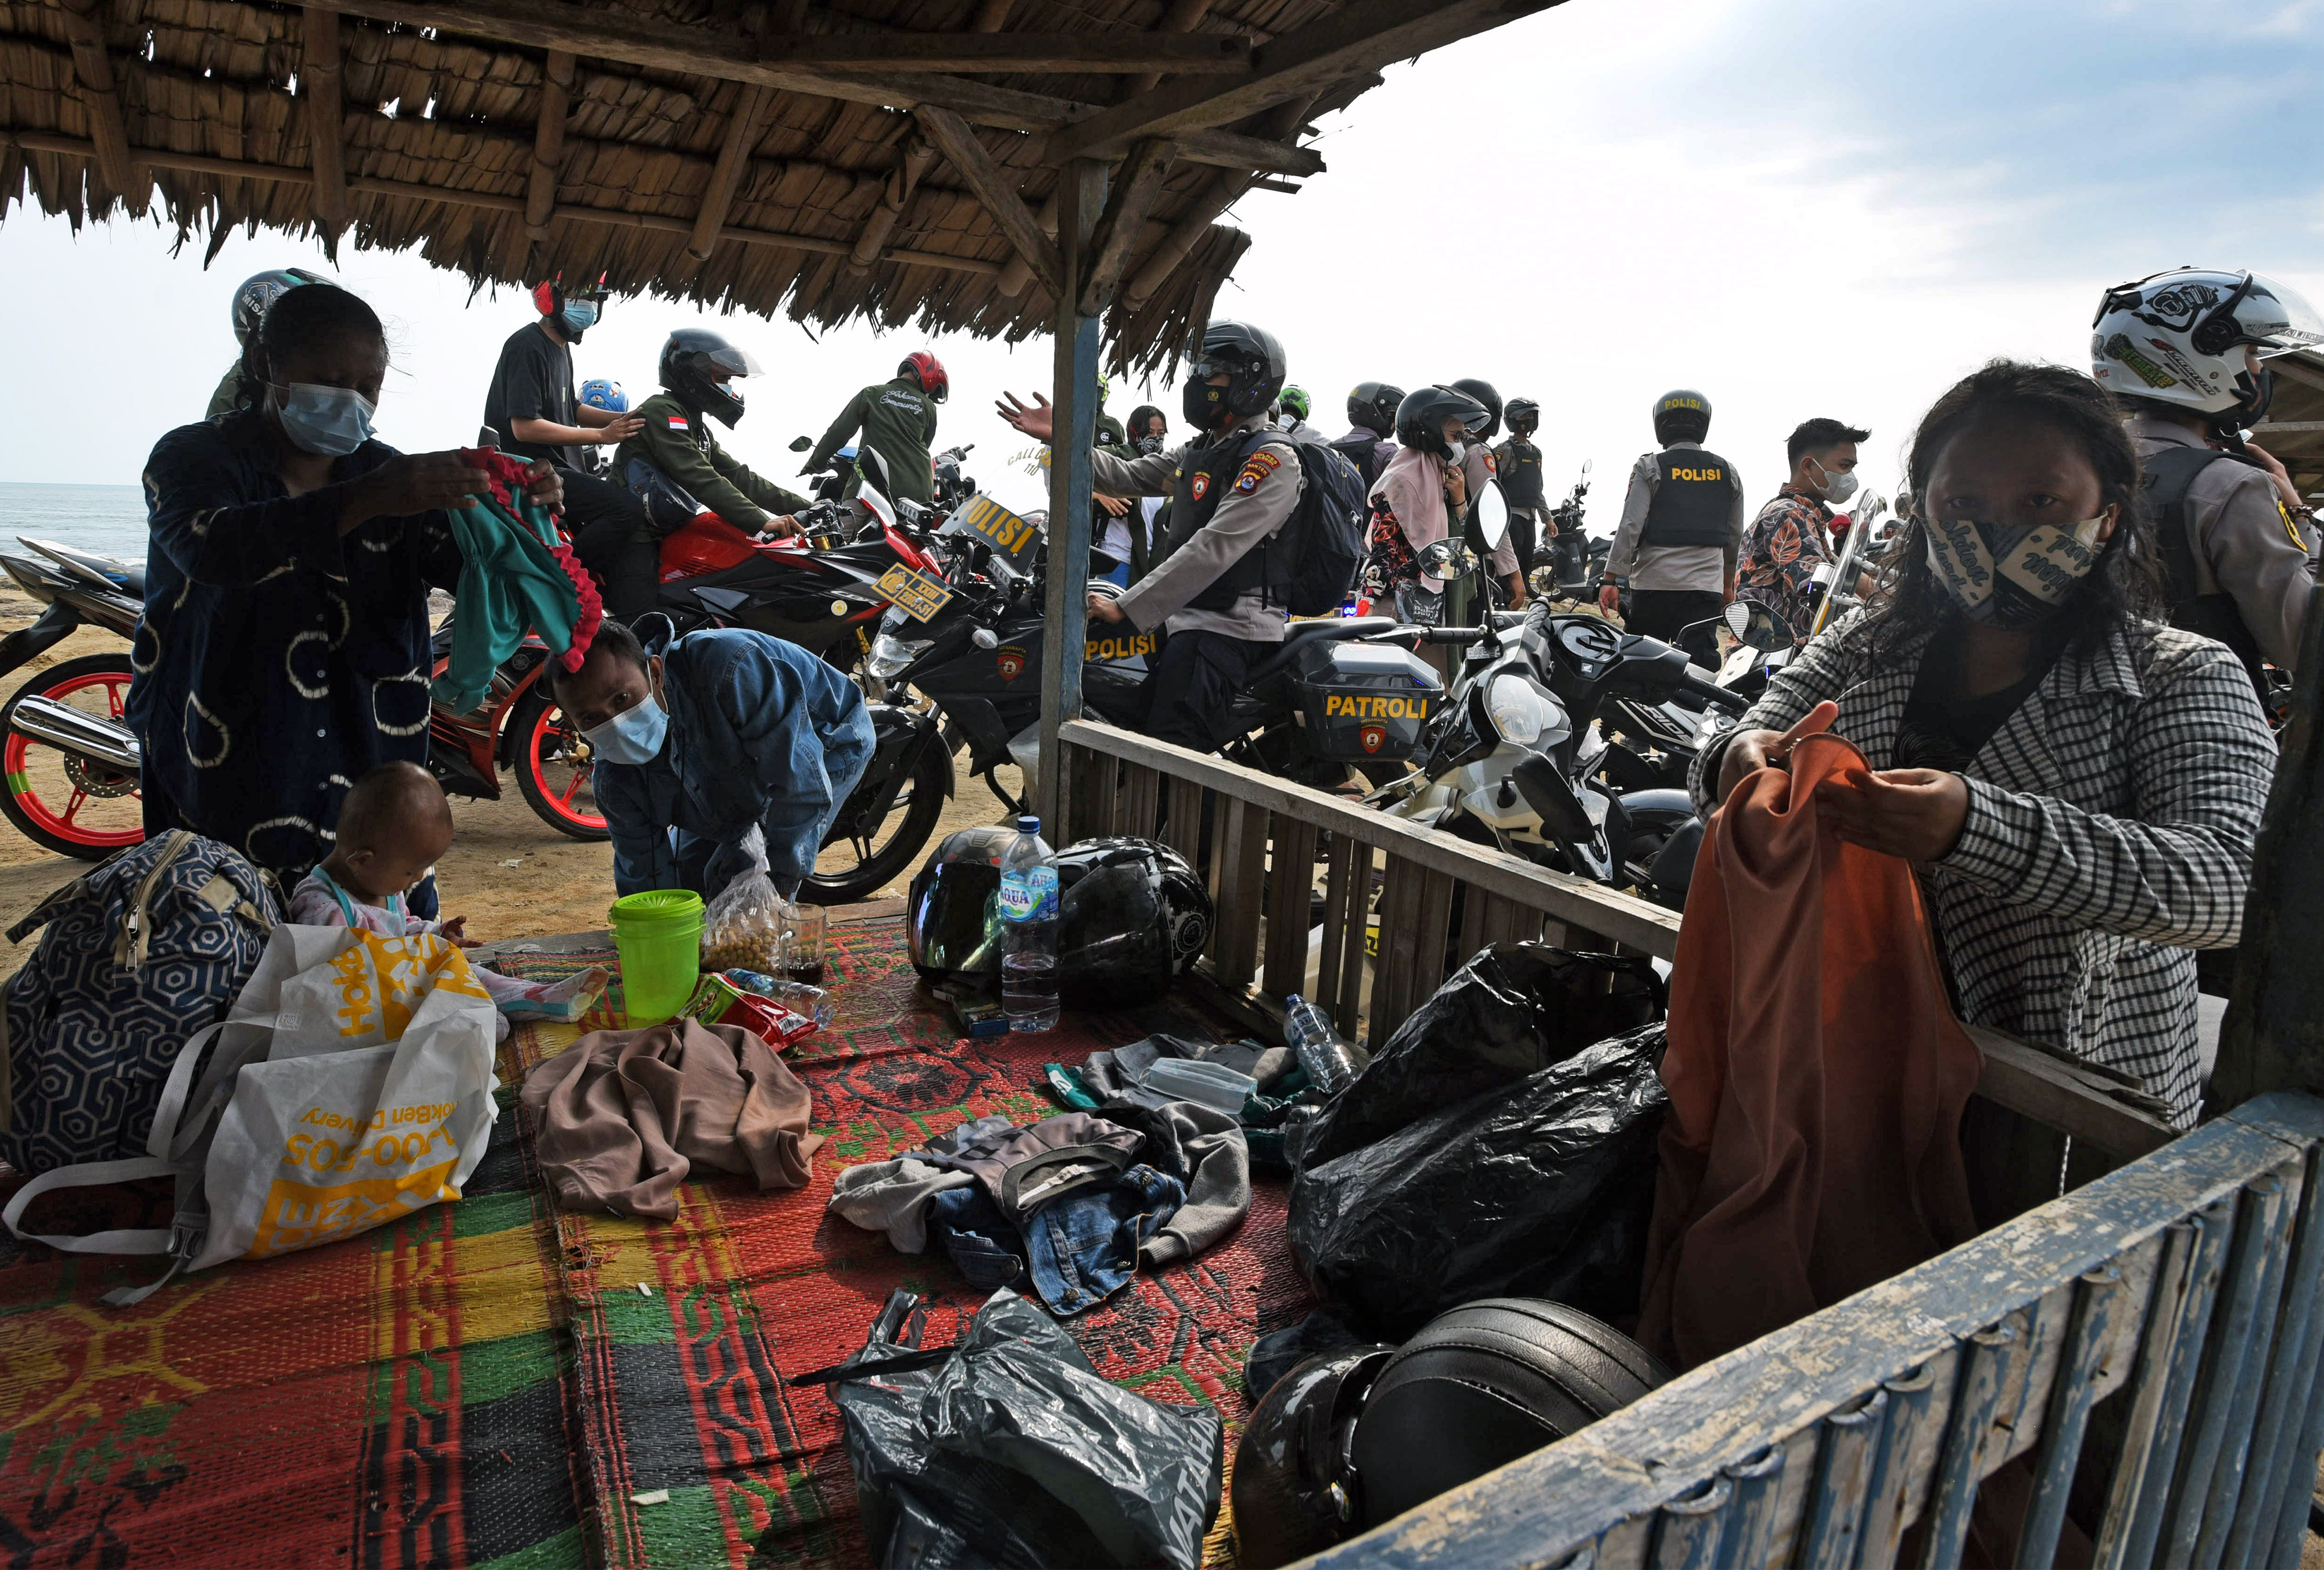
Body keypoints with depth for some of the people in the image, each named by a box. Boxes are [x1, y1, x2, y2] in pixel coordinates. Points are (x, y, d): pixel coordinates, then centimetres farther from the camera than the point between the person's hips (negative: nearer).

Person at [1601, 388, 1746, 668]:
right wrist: (1728, 582, 29)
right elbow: (1735, 536, 17)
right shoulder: (1728, 472, 10)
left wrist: (1609, 580, -6)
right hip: (1706, 587, 2)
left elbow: (1631, 527, -9)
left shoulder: (1650, 468, -1)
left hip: (1653, 584, -2)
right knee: (1701, 666, -1)